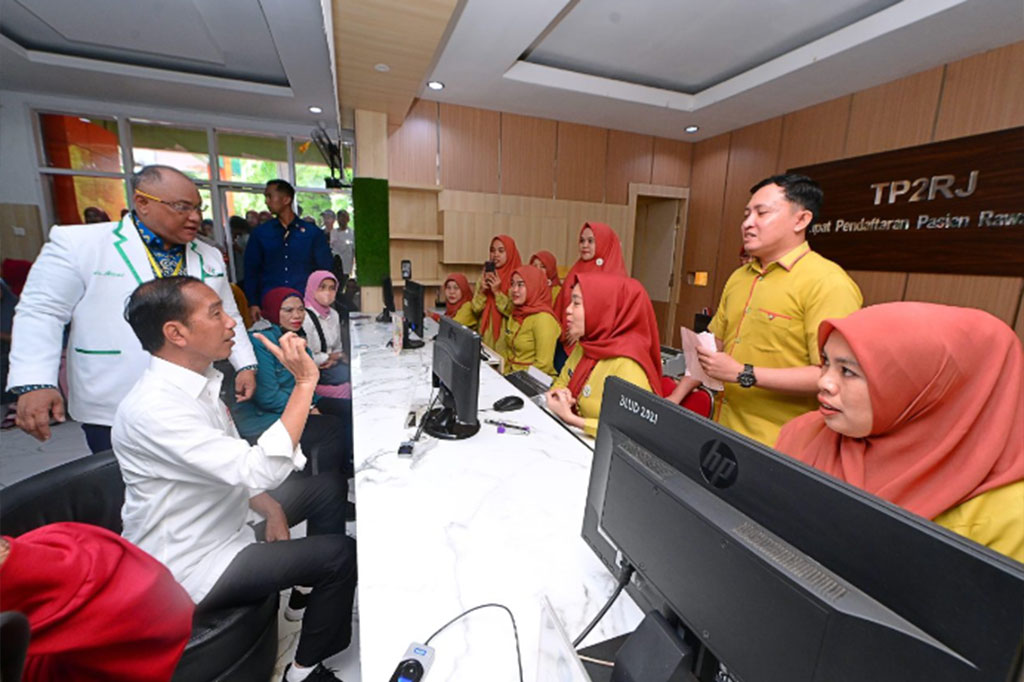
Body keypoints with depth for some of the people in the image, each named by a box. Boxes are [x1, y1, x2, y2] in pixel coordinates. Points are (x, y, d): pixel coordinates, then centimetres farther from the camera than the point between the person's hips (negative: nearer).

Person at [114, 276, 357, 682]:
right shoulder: (153, 408, -31)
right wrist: (304, 382, -36)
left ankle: (318, 586, 27)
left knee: (330, 486, 9)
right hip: (193, 563, -8)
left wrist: (270, 507, -4)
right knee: (342, 554, -11)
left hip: (225, 518, 8)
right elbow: (262, 469, -38)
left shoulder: (198, 379, -2)